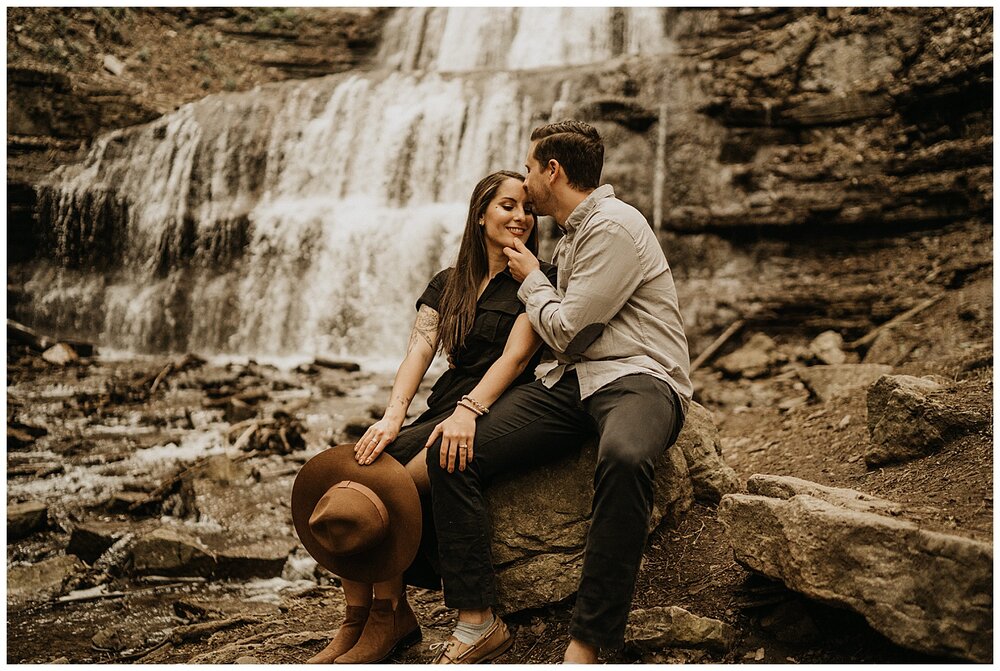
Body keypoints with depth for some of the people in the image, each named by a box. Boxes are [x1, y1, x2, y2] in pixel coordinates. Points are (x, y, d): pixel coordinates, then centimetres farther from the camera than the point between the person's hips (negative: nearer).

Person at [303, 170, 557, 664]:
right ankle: (357, 620, -8)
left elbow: (515, 356, -12)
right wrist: (393, 415, -16)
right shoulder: (447, 285, 17)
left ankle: (390, 615, -5)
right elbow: (419, 350, 2)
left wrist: (468, 411, -28)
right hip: (441, 413, 5)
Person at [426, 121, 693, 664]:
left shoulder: (613, 226, -8)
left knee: (623, 456, -44)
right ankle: (477, 621, -8)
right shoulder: (572, 235, 22)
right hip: (569, 382, 8)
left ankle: (585, 644, -37)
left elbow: (566, 331, -11)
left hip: (635, 376, -8)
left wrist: (532, 278, 5)